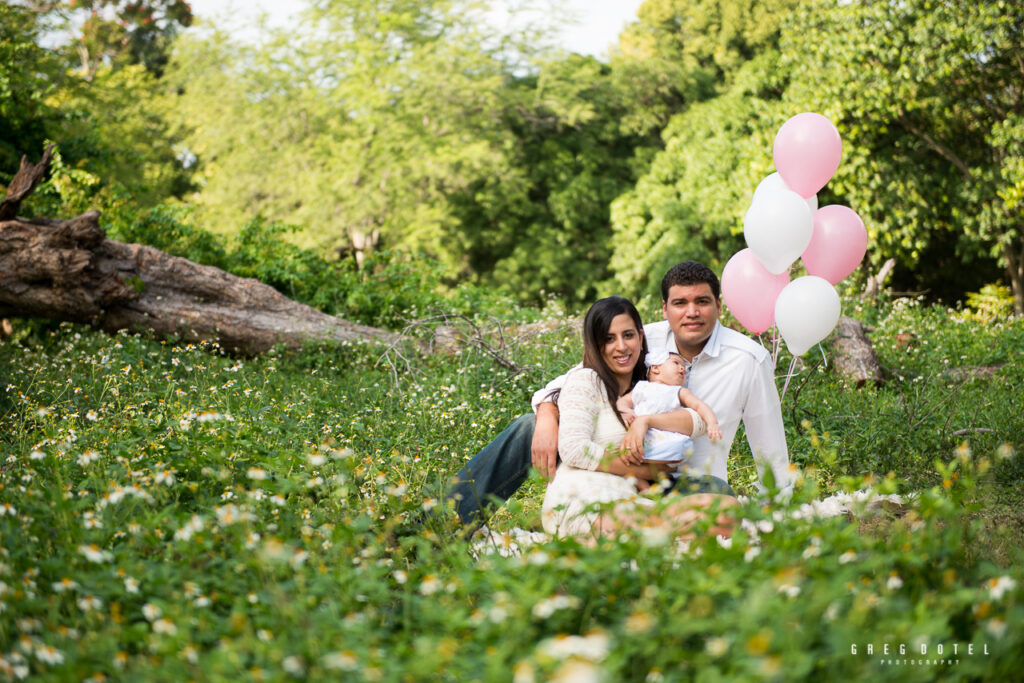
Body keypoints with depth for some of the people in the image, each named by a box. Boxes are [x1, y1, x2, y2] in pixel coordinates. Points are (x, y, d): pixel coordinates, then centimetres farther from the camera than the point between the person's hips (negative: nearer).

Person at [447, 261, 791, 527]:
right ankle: (450, 524, -17)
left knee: (716, 491, -40)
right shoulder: (644, 341, -3)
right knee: (529, 427, -12)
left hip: (688, 483, -2)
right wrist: (547, 418, -23)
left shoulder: (749, 359, -9)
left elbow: (770, 444, -1)